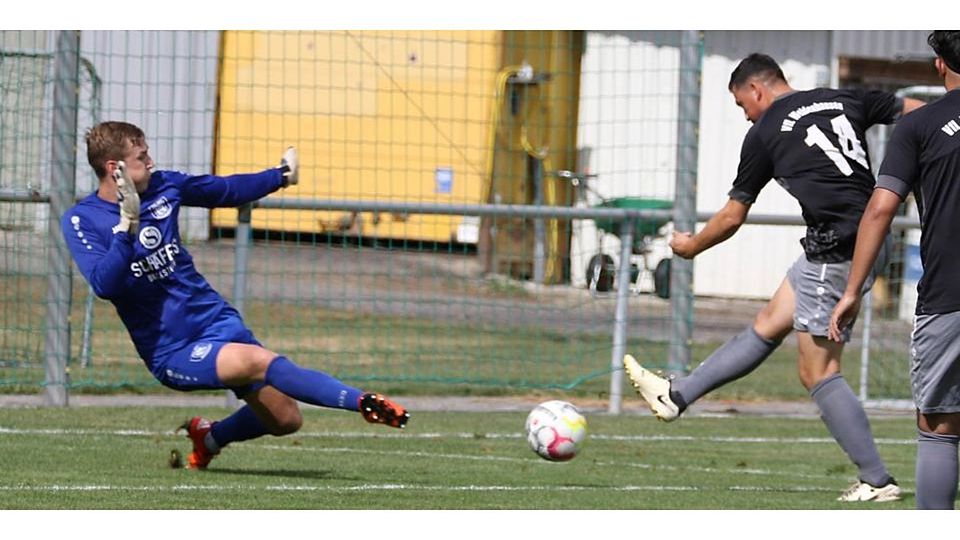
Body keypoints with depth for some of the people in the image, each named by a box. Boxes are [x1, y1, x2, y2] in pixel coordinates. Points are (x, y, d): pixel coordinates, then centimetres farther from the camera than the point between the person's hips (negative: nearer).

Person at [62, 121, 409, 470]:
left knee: (285, 419, 0)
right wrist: (128, 226, -35)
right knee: (258, 361, -31)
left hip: (215, 318, 6)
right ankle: (361, 402, -35)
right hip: (171, 351, -6)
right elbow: (104, 284, -26)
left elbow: (225, 190, 23)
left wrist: (280, 176, 33)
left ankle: (210, 438, 28)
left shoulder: (163, 186, 4)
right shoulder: (81, 221, -10)